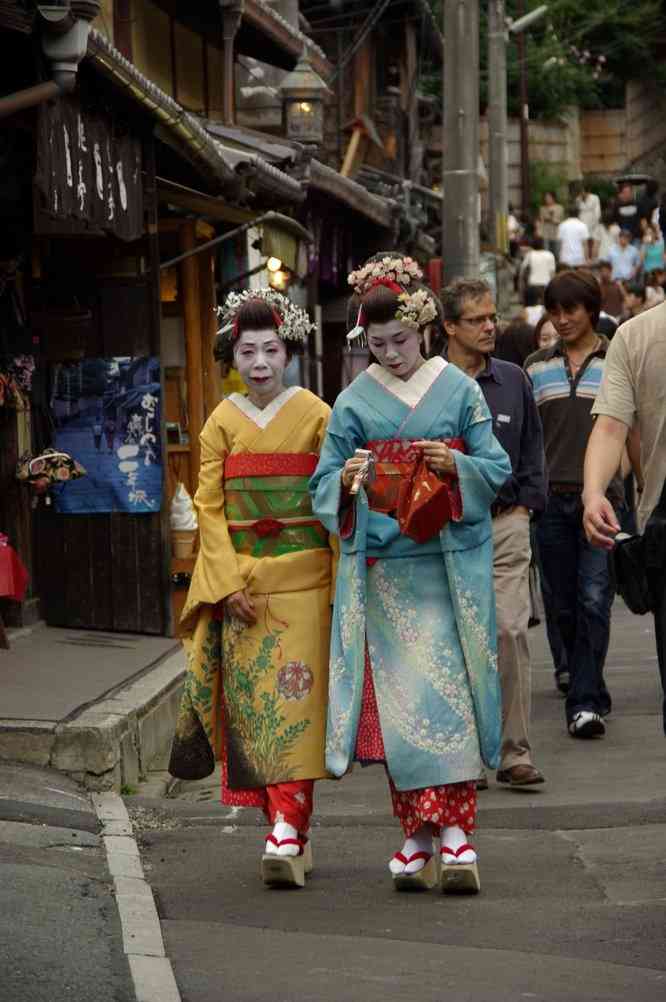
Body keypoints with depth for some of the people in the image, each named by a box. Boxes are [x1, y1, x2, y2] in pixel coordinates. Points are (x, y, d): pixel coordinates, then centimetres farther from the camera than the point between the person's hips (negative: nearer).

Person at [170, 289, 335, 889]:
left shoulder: (315, 416, 1)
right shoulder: (223, 422, 8)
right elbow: (209, 507, 5)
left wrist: (342, 583, -6)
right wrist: (230, 582, -6)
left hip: (302, 580, -3)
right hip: (239, 581, 3)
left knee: (293, 699, -10)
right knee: (255, 703, 1)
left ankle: (287, 831, -14)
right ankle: (293, 831, 9)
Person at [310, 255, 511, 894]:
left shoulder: (458, 389, 6)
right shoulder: (354, 402, 8)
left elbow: (496, 467, 4)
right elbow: (324, 485, 7)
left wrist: (454, 464, -15)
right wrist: (348, 479, -15)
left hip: (449, 566, -1)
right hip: (382, 571, 1)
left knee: (448, 694, -7)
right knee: (396, 700, -3)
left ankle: (455, 835, -8)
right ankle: (420, 838, 2)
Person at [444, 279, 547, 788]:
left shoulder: (513, 380, 9)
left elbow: (532, 445, 16)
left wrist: (526, 503, 6)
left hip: (504, 522, 1)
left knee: (510, 631, -10)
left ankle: (515, 752, -7)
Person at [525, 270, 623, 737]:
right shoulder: (537, 368, 11)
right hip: (552, 500, 3)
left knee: (593, 601, -11)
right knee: (563, 605, 7)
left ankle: (585, 703, -12)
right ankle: (592, 688, 22)